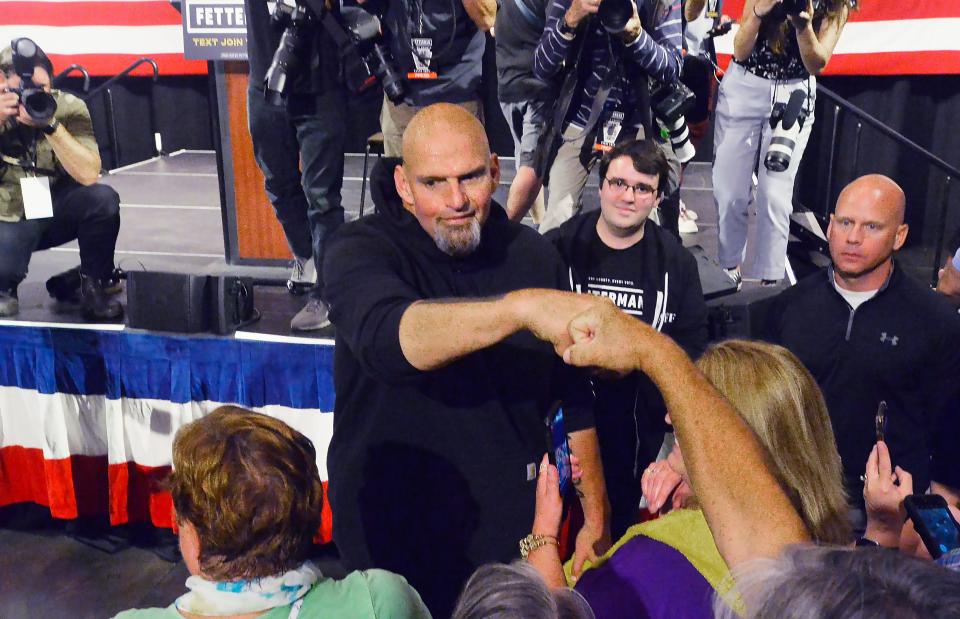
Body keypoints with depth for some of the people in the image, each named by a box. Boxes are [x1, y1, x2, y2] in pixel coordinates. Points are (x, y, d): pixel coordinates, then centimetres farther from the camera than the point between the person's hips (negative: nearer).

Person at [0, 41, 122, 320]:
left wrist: (51, 124, -31)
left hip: (57, 210, 1)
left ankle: (94, 284, -6)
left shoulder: (69, 108, -13)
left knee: (103, 200, -30)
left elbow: (88, 175, -24)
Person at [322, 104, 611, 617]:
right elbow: (388, 336, -39)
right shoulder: (361, 250, -16)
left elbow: (573, 396, 4)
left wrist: (596, 517, 6)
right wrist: (523, 306, -52)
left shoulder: (533, 255, -3)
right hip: (393, 547, -3)